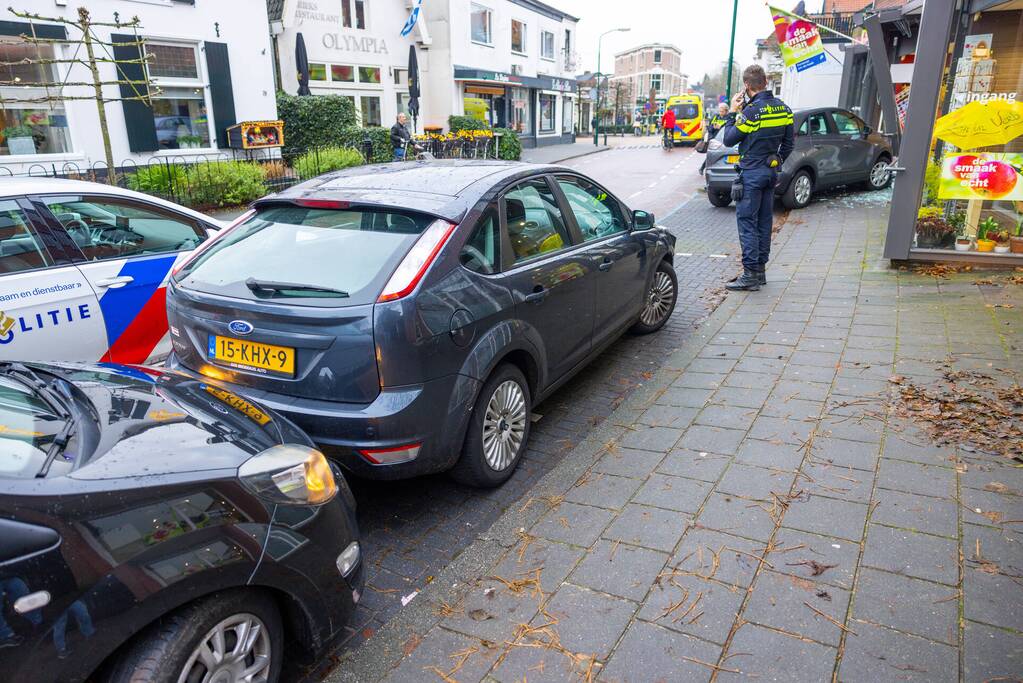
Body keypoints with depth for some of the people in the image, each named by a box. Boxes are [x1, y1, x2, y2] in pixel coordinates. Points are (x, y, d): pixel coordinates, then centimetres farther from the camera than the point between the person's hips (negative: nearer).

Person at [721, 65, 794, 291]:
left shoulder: (751, 111, -17)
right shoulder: (783, 108, 7)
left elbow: (729, 140, -9)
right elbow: (789, 142, 14)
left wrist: (733, 112, 0)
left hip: (752, 173, -8)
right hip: (771, 172, 8)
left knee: (747, 222, -5)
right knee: (764, 221, 12)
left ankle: (751, 274, -8)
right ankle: (761, 269, 18)